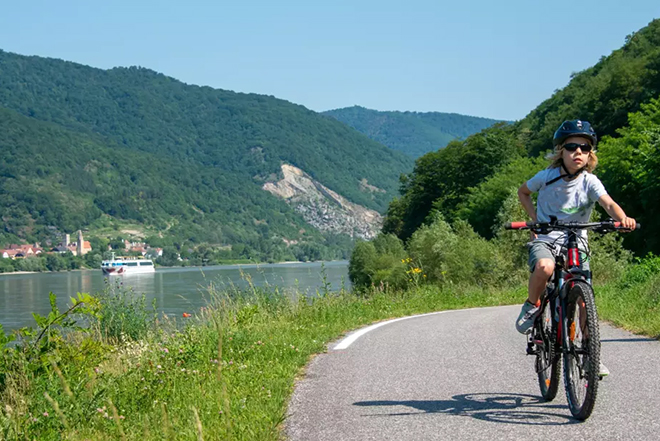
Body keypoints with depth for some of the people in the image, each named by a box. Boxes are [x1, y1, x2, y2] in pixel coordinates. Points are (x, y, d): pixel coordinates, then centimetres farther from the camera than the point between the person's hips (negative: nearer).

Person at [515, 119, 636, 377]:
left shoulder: (590, 182, -8)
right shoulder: (547, 176, -5)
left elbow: (608, 203, -25)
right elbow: (523, 192, 14)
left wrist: (623, 218, -47)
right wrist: (534, 219, 0)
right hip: (545, 239, -1)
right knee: (545, 267, -36)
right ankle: (532, 306, -6)